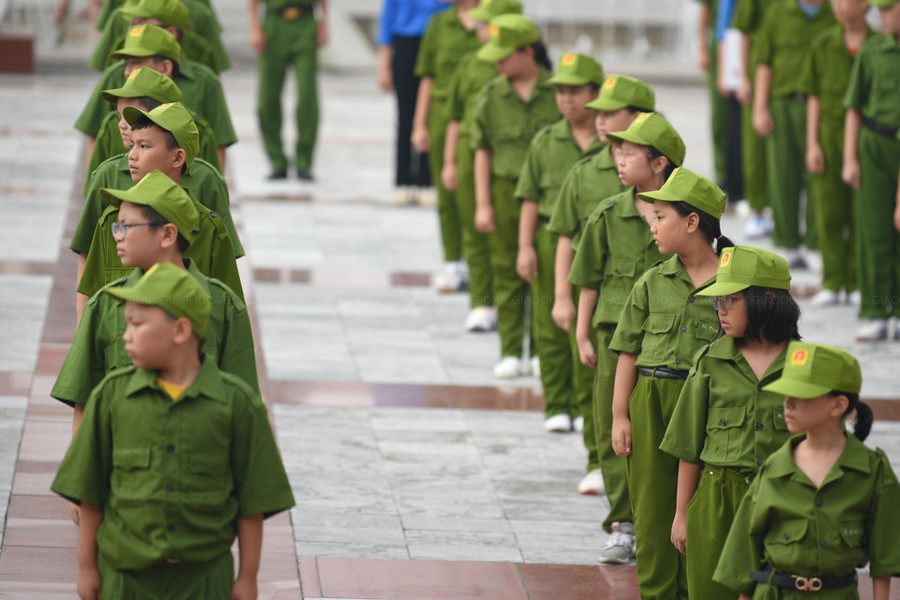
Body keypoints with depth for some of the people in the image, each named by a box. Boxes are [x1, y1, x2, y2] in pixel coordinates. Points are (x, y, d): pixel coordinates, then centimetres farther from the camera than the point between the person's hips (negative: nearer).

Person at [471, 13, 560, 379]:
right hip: (505, 189, 2)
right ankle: (510, 352, 11)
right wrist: (483, 204, 2)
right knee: (507, 273, 5)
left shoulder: (558, 93, -3)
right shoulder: (490, 96, 2)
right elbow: (482, 152, 5)